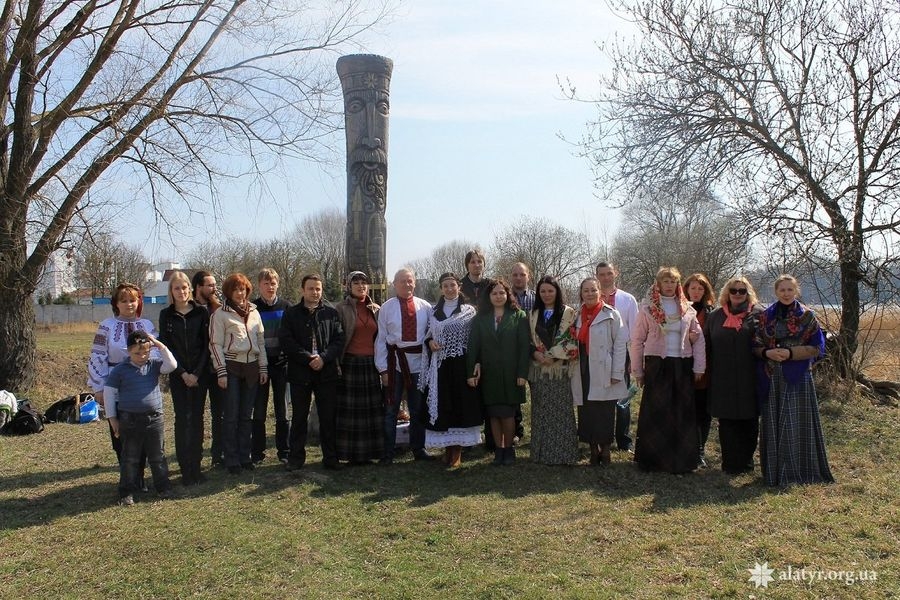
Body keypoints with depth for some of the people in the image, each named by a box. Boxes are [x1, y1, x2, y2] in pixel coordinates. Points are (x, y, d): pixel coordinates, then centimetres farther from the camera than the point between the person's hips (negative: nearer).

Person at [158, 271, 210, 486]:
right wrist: (183, 373, -8)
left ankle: (196, 466, 10)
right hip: (177, 375, 0)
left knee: (197, 418, 3)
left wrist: (197, 373, -9)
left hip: (199, 373, 0)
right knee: (182, 419, -2)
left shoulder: (201, 312, 2)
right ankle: (185, 468, 2)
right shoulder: (166, 315, 4)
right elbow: (166, 346, 0)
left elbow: (206, 344, 0)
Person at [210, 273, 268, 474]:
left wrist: (263, 367, 9)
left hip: (252, 367, 4)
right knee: (231, 416, 0)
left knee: (246, 415, 9)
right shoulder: (220, 314, -2)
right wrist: (221, 372, -11)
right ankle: (231, 460, 8)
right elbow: (216, 344, -5)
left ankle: (244, 456, 17)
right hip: (232, 367, -4)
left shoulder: (254, 312, 13)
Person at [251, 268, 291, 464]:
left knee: (282, 409, 6)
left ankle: (284, 451, 15)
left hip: (281, 363, 1)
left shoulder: (286, 306, 4)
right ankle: (257, 453, 12)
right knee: (259, 411, 4)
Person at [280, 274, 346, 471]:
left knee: (328, 417, 5)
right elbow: (286, 342, -5)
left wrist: (323, 358, -15)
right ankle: (296, 457, 18)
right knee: (299, 417, 8)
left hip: (327, 372, 0)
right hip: (300, 372, 0)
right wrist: (309, 359, -13)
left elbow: (339, 340, 0)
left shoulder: (331, 312, 6)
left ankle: (330, 457, 15)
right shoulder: (291, 314, 5)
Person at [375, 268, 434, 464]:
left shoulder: (425, 307, 3)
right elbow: (381, 338, -3)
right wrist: (383, 368, -7)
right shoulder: (386, 308, -2)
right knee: (391, 409, 6)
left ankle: (418, 449, 28)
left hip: (418, 362, 2)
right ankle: (387, 453, 16)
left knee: (418, 409, 14)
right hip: (394, 361, -2)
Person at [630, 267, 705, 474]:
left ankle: (681, 460, 15)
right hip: (657, 365, -2)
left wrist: (699, 368, 3)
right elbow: (637, 340, 1)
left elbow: (699, 340, 9)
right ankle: (651, 459, 10)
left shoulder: (687, 309, 8)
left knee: (682, 414, 4)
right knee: (654, 413, -1)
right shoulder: (648, 308, 0)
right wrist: (637, 371, 0)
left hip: (682, 366, 2)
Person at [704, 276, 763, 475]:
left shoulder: (757, 315, 2)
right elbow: (708, 346, 10)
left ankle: (746, 462, 19)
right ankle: (731, 463, 12)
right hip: (723, 380, 1)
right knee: (727, 421, 4)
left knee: (749, 421, 7)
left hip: (749, 379, -1)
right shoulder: (715, 316, 9)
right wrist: (709, 372, 4)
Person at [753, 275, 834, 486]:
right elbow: (755, 346, 10)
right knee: (773, 424, 4)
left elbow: (817, 348, -2)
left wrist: (791, 353, -15)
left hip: (798, 378, -2)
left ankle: (800, 469, 8)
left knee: (797, 423, -3)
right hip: (772, 378, 2)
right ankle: (776, 469, 14)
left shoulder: (807, 316, 1)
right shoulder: (766, 316, 7)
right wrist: (767, 352, -11)